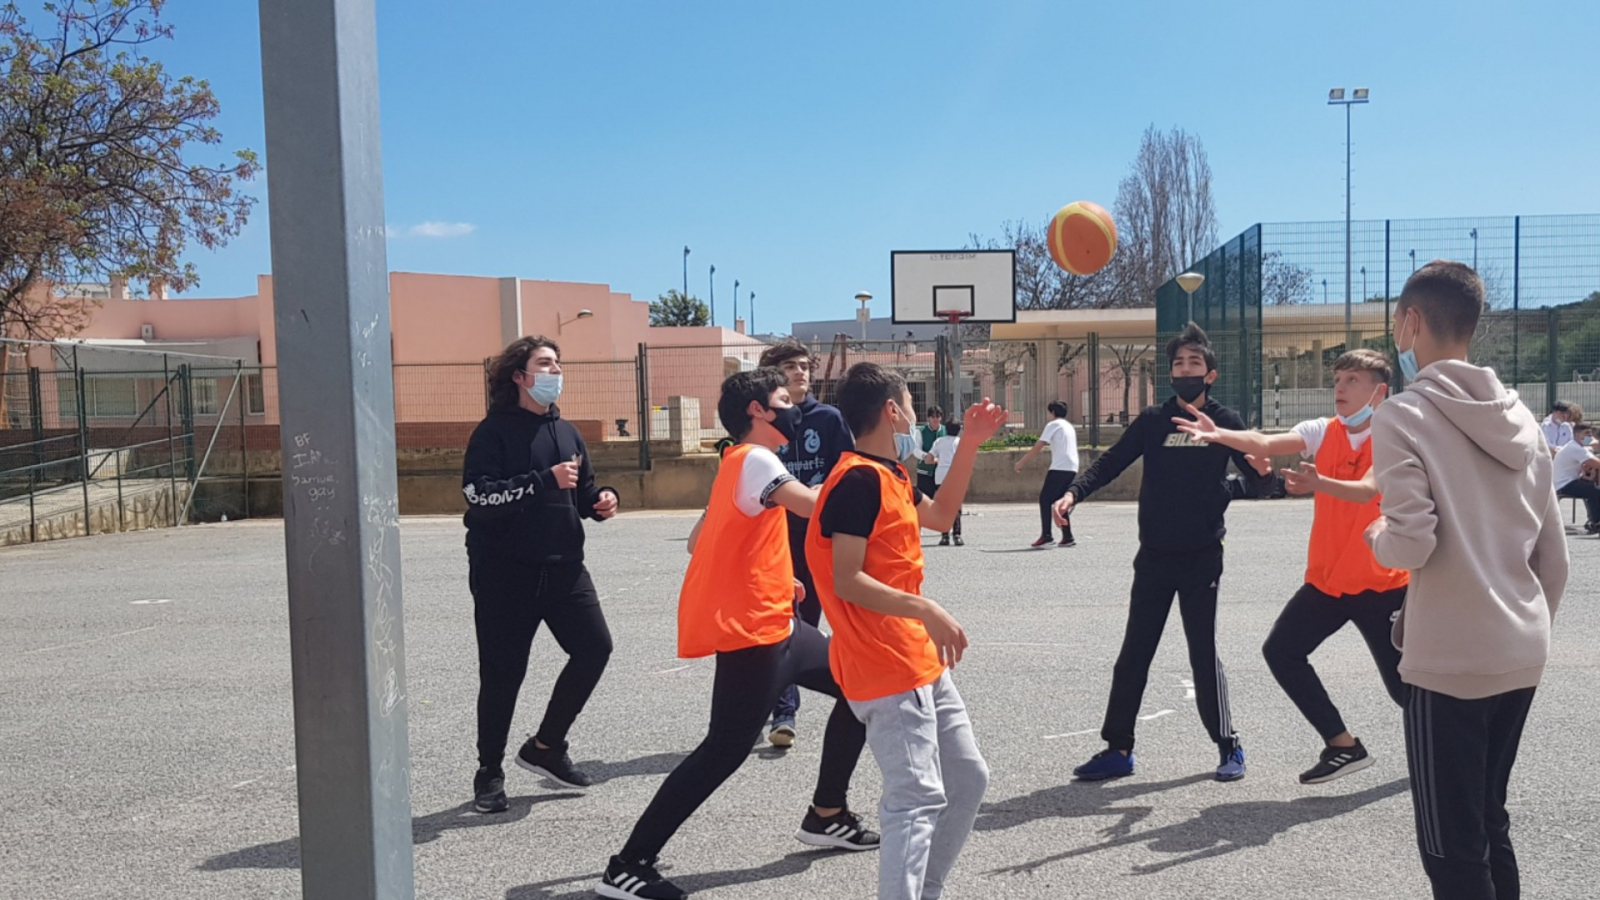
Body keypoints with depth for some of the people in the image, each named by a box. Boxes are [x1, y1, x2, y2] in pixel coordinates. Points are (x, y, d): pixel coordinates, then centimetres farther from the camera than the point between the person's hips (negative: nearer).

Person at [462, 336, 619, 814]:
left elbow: (583, 493, 21)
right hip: (505, 571, -6)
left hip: (563, 566, 6)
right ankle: (489, 772, 22)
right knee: (503, 672, 2)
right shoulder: (494, 431, -6)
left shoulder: (566, 432, 14)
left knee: (594, 647, -1)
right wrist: (544, 480, -23)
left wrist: (602, 500, -2)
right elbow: (480, 495, -18)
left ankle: (546, 746, 19)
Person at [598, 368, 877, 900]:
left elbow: (701, 541, 19)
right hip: (753, 631, -10)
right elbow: (814, 505, -29)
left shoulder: (740, 464, 16)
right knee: (725, 752, -10)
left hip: (774, 625, 10)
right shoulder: (754, 459, -14)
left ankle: (825, 816, 27)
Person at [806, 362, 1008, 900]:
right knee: (919, 799, -11)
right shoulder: (860, 479, -16)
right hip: (885, 670, -10)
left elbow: (940, 516, 28)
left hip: (920, 663, 10)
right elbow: (846, 580, -22)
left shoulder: (889, 475, 14)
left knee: (968, 780, 16)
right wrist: (924, 609, -31)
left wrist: (970, 444, 21)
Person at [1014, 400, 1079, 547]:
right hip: (1072, 469, 8)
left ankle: (1046, 536, -11)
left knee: (1045, 499, -3)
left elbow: (1037, 447, -6)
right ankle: (1067, 537, 9)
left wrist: (1022, 462, -1)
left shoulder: (1053, 425, -1)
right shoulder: (1069, 426, 23)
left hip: (1059, 468, -8)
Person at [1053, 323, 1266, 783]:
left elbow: (1255, 470, -3)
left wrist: (1260, 467, -28)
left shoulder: (1225, 421, -1)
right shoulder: (1152, 421, 3)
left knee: (1204, 654, 2)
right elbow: (1110, 463, -2)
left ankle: (1229, 746, 20)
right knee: (1134, 654, 6)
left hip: (1201, 556, -2)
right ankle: (1117, 749, 16)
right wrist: (1073, 493, -19)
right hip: (1154, 556, 3)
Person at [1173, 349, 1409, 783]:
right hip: (1325, 580, 5)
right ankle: (1343, 745, 10)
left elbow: (1365, 490, -30)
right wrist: (1221, 435, -38)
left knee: (1403, 684, 3)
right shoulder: (1323, 431, -1)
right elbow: (1268, 444, -19)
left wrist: (1318, 483, -50)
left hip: (1381, 584, -4)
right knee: (1281, 651, -4)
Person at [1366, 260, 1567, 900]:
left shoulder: (1402, 417, -11)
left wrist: (1377, 536, 1)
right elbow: (1553, 556, 12)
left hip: (1450, 660, -7)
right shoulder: (1518, 417, 10)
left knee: (1452, 848, 4)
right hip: (1522, 656, 7)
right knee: (1489, 825, 21)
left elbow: (1413, 544, -20)